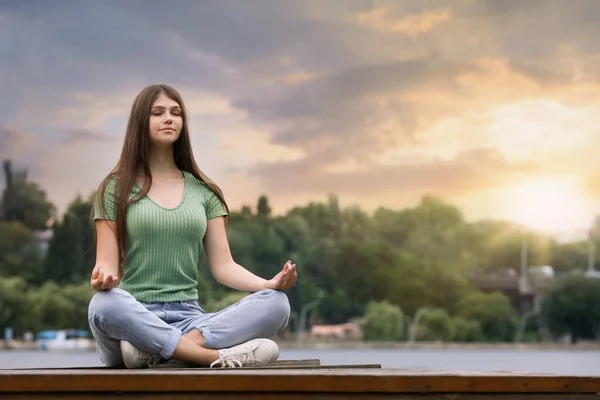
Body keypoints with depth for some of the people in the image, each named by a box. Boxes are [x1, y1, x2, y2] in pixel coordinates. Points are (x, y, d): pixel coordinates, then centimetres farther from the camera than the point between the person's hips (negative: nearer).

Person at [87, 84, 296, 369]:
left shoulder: (203, 192, 16)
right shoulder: (116, 188, 8)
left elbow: (223, 265, 9)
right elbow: (108, 263, 2)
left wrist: (270, 283, -11)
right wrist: (102, 278, -24)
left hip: (188, 318, 3)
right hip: (134, 318, -3)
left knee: (276, 304, -24)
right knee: (104, 305, -40)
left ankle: (154, 350, -34)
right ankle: (219, 356, -34)